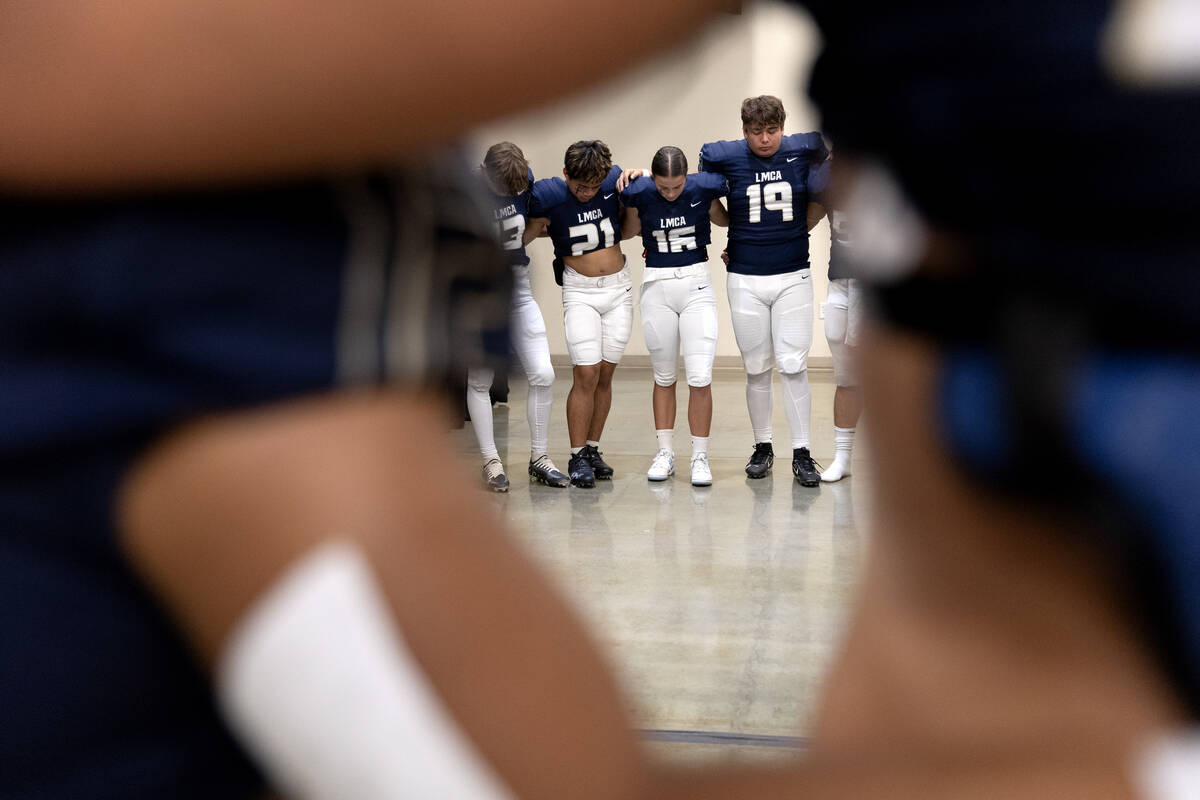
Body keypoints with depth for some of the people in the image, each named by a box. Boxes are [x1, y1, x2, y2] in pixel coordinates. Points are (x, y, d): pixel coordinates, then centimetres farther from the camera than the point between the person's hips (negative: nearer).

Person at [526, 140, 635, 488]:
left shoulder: (615, 179, -4)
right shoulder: (547, 194, -12)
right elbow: (529, 235, 1)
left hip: (619, 288, 3)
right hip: (579, 290, -3)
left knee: (605, 374, 4)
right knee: (586, 375, -11)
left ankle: (593, 449, 15)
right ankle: (577, 457, -1)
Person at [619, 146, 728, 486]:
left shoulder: (704, 187, -9)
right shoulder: (639, 192, -7)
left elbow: (725, 220, 11)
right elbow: (628, 231, 11)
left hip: (697, 284, -1)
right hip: (656, 286, 1)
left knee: (700, 377, -7)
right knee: (664, 377, 10)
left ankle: (700, 457, 6)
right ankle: (665, 452, 21)